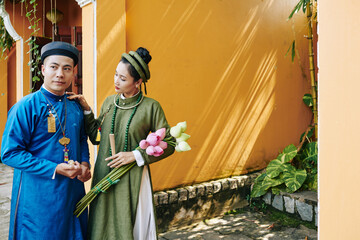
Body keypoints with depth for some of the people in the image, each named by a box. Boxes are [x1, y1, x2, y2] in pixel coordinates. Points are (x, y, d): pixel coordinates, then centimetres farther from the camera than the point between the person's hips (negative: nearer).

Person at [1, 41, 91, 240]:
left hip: (73, 192, 6)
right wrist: (54, 169, -20)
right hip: (38, 196, -5)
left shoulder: (75, 107, 4)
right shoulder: (26, 107, -13)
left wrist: (84, 164, -2)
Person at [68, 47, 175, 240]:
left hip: (132, 180, -4)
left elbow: (168, 145, -6)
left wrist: (136, 155, -14)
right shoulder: (109, 102, 5)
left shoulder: (150, 107, -9)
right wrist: (86, 110, 0)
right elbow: (96, 137, 10)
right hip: (104, 176, 5)